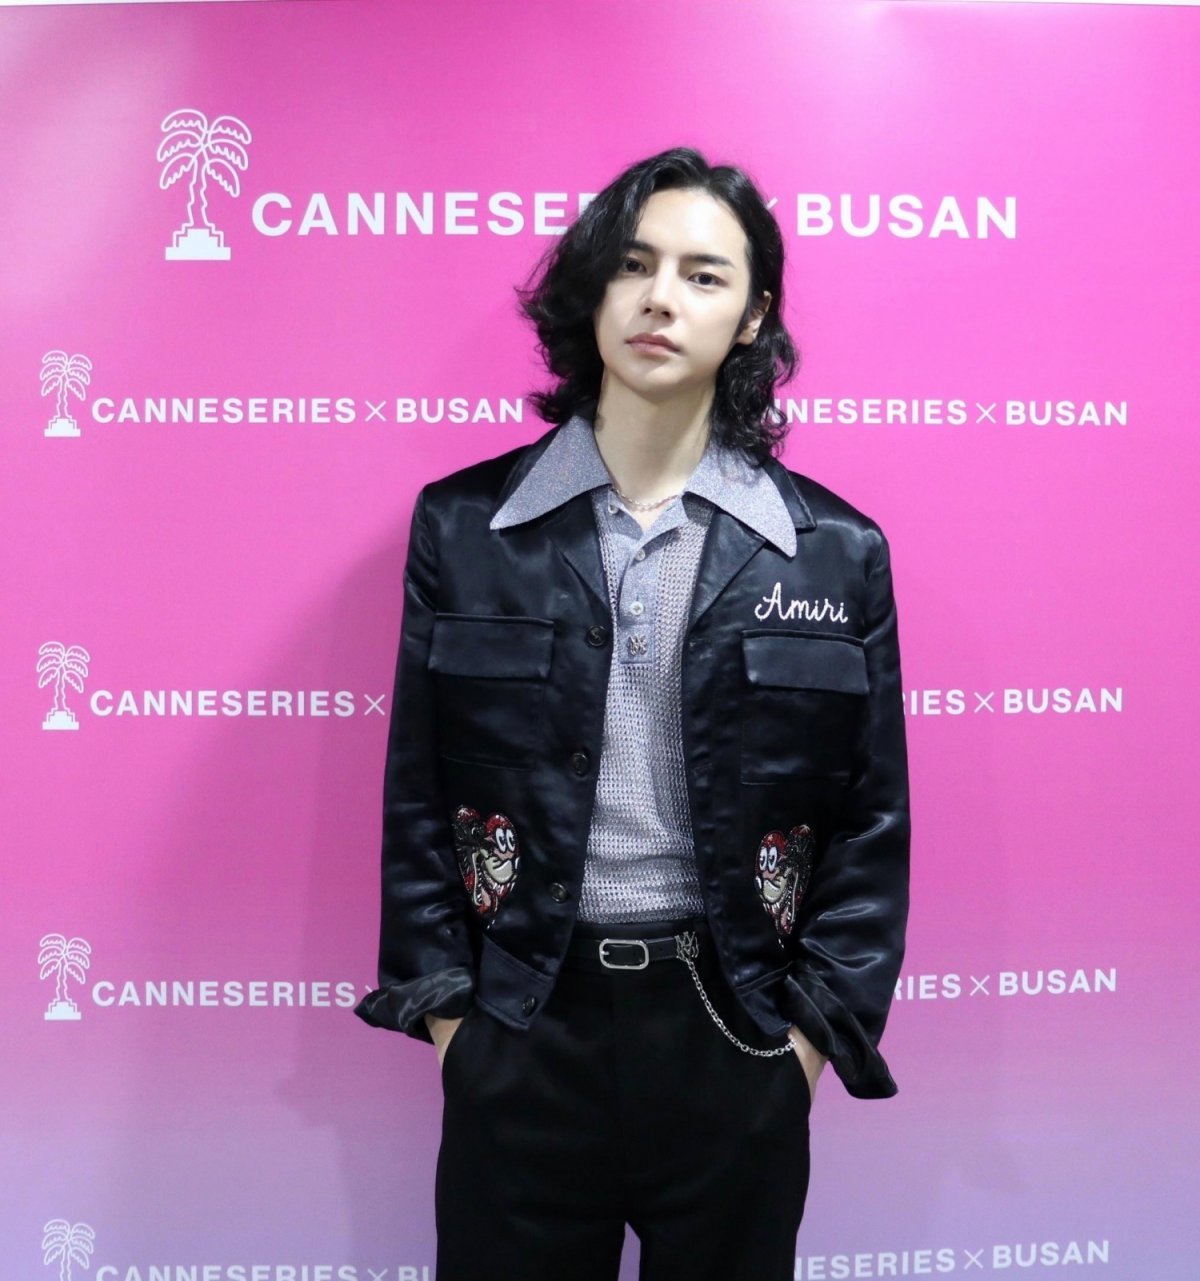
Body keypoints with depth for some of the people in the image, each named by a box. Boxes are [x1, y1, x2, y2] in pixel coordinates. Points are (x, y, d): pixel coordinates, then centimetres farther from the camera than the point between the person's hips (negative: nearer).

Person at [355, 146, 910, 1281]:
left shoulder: (836, 550, -3)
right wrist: (445, 1008, -1)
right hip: (520, 1030, 0)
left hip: (733, 1031, 1)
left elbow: (871, 822, 1)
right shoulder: (464, 525, -2)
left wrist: (815, 1031, -3)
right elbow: (418, 794, 2)